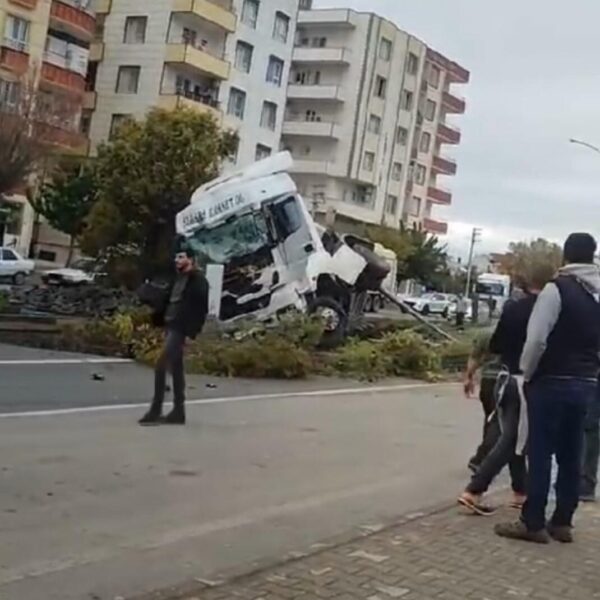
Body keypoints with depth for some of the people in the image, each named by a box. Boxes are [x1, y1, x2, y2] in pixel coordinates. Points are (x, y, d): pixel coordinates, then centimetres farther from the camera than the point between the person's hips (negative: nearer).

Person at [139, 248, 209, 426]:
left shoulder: (198, 280, -7)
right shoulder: (179, 278, 19)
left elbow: (201, 308, -14)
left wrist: (191, 330, -21)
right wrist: (158, 318, 6)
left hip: (180, 328, -9)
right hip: (170, 326, 9)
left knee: (161, 366, -15)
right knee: (176, 368, 10)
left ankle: (155, 411, -13)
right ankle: (178, 411, 16)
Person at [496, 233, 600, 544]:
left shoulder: (557, 288, -13)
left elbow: (537, 339, -17)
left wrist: (527, 373, -3)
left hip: (552, 382, -6)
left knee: (540, 453, -2)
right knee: (571, 456, 11)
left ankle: (533, 523, 1)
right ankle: (562, 522, 17)